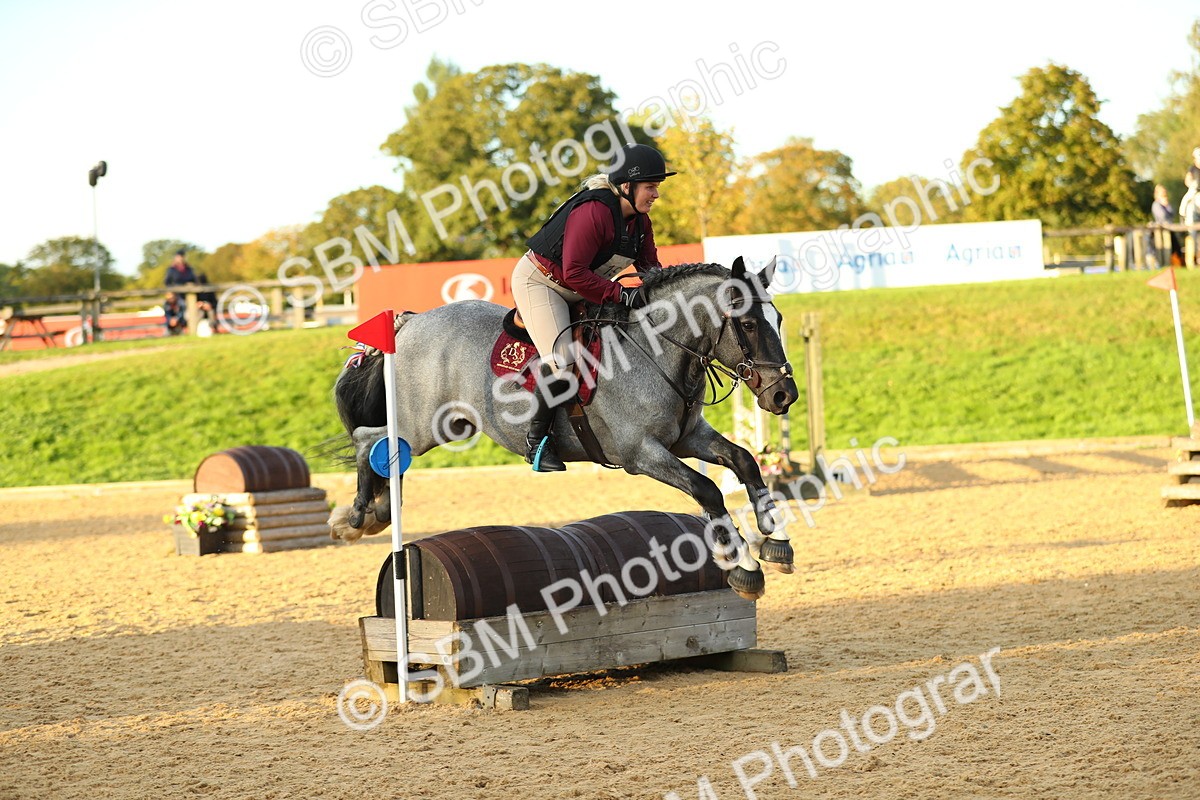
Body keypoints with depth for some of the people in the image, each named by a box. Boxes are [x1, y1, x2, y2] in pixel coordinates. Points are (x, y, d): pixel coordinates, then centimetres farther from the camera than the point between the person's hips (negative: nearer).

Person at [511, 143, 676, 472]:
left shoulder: (640, 220, -1)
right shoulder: (594, 212, -29)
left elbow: (649, 263, 7)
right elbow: (574, 273, -32)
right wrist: (622, 295, -31)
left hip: (576, 293, 10)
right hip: (539, 282, -10)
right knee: (562, 361, -23)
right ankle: (536, 439, -9)